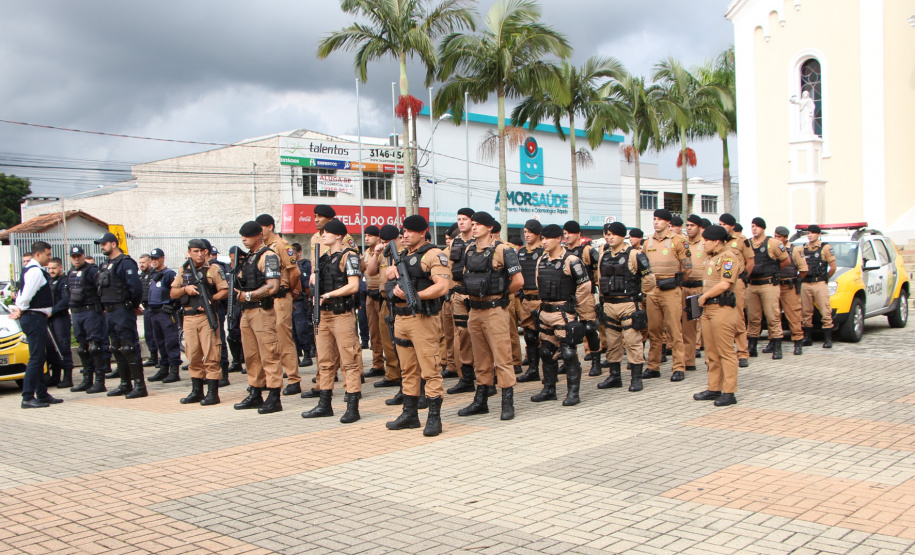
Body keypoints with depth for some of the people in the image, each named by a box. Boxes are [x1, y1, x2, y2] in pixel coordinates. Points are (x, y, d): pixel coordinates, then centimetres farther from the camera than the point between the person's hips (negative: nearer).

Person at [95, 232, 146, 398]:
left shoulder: (125, 263, -12)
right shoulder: (105, 265, 16)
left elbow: (135, 286, -20)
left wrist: (134, 305, -9)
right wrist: (106, 307, 14)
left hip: (123, 311, -9)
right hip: (110, 313, 9)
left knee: (129, 348, -10)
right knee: (117, 350, 13)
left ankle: (140, 385, -8)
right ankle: (125, 384, 20)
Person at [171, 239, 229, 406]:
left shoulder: (213, 269, 2)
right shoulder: (183, 271, 14)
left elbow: (225, 290, -1)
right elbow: (172, 293, 14)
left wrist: (210, 299, -16)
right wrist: (185, 289, -5)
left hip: (207, 317, -4)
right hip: (189, 318, 4)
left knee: (211, 356, -6)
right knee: (193, 356, 9)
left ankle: (213, 393, -3)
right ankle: (197, 391, 18)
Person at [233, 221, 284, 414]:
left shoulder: (268, 256, -9)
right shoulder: (247, 257, 19)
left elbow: (272, 287, -18)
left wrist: (247, 295, -18)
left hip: (262, 310, -9)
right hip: (246, 312, 9)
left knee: (268, 355, -8)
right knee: (251, 356, 12)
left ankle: (274, 398, -6)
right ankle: (255, 395, 20)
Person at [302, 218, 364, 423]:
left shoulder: (349, 256, -7)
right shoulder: (323, 258, 16)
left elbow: (353, 286, -17)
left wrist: (327, 295, -13)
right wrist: (314, 279, 2)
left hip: (342, 314, -8)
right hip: (324, 314, 8)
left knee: (349, 361, -6)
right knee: (325, 361, 13)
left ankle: (353, 407, -4)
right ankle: (324, 404, 21)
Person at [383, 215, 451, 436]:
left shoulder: (433, 254, -7)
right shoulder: (402, 256, 18)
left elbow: (442, 286, -19)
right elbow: (388, 284, 27)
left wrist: (412, 295, -23)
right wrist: (389, 271, 4)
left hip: (423, 319, -8)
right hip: (401, 318, 8)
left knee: (430, 370, -6)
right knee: (408, 370, 14)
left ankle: (434, 418, -1)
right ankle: (410, 414, 23)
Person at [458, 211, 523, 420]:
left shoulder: (502, 250, -9)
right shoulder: (468, 250, 11)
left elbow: (518, 281, -13)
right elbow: (464, 277, 26)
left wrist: (501, 294, 0)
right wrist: (470, 294, 13)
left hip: (494, 310, -7)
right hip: (474, 310, 7)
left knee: (502, 358, -5)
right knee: (481, 358, 13)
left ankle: (508, 403, 1)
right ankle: (480, 401, 20)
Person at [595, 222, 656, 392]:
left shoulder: (634, 255, -8)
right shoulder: (604, 255, 10)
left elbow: (649, 279, -6)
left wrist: (639, 294, 3)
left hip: (628, 304, -6)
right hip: (608, 305, 6)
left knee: (632, 341, -5)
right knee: (612, 342, 11)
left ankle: (636, 378, 1)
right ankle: (615, 376, 20)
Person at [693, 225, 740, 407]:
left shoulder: (728, 257, -12)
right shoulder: (710, 257, 18)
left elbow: (724, 284, -21)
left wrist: (704, 296, -10)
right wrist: (704, 298, 12)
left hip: (722, 309, -10)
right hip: (708, 308, 10)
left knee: (726, 352, -6)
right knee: (712, 353, 12)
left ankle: (729, 393, -3)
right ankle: (714, 389, 19)